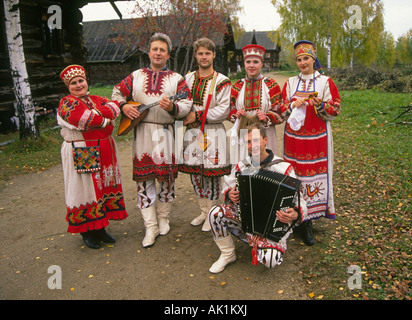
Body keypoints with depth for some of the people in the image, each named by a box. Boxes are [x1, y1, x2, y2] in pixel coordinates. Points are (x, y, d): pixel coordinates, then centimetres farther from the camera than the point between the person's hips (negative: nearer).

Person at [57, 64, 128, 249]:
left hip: (104, 153, 7)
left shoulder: (96, 100, 15)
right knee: (85, 189, 1)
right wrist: (106, 120, -9)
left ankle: (100, 228, 25)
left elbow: (113, 107, -6)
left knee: (104, 187, 11)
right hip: (81, 156, -6)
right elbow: (86, 120, -21)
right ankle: (87, 232, 16)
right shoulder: (67, 103, -4)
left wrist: (94, 113, -19)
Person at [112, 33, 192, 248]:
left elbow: (187, 105, -4)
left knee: (167, 176, 5)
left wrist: (172, 107, -24)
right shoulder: (135, 76, 12)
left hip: (165, 133, -1)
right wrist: (123, 106, -2)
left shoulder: (176, 79, 6)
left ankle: (163, 218, 25)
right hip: (141, 132, 2)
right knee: (143, 177, 1)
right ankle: (150, 227, 9)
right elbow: (117, 93, 19)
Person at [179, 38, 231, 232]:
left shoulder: (222, 82, -4)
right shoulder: (188, 79, 11)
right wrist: (185, 116, -6)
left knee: (212, 174, 0)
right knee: (195, 173, 11)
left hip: (213, 134, -5)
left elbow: (223, 111, -12)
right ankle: (203, 211, 29)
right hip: (192, 133, 5)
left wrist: (197, 116, -14)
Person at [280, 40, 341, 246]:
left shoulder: (325, 82, 3)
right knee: (294, 175, 0)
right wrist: (293, 105, -12)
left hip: (317, 138, -2)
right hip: (294, 137, 2)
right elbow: (281, 111, 9)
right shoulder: (290, 83, 11)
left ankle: (306, 222, 9)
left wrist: (320, 106, -20)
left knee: (314, 175, -3)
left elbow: (335, 111, -1)